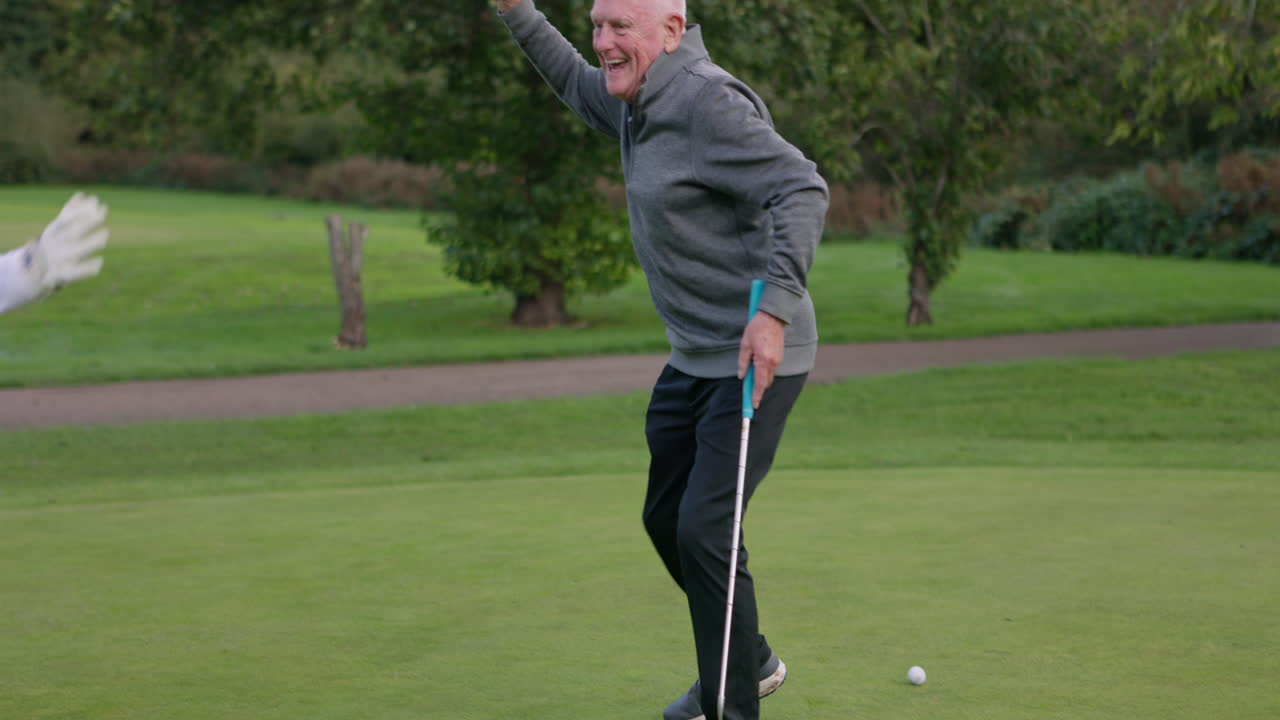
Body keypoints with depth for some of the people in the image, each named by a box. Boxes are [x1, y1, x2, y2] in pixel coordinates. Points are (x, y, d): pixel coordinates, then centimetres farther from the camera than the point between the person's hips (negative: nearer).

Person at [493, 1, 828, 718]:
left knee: (705, 530, -14)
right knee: (666, 520, 19)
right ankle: (751, 661, 38)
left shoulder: (710, 103, -21)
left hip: (759, 356, -10)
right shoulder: (636, 100, 7)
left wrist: (776, 308, -35)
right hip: (694, 357, 10)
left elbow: (803, 189, -28)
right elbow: (575, 80, 30)